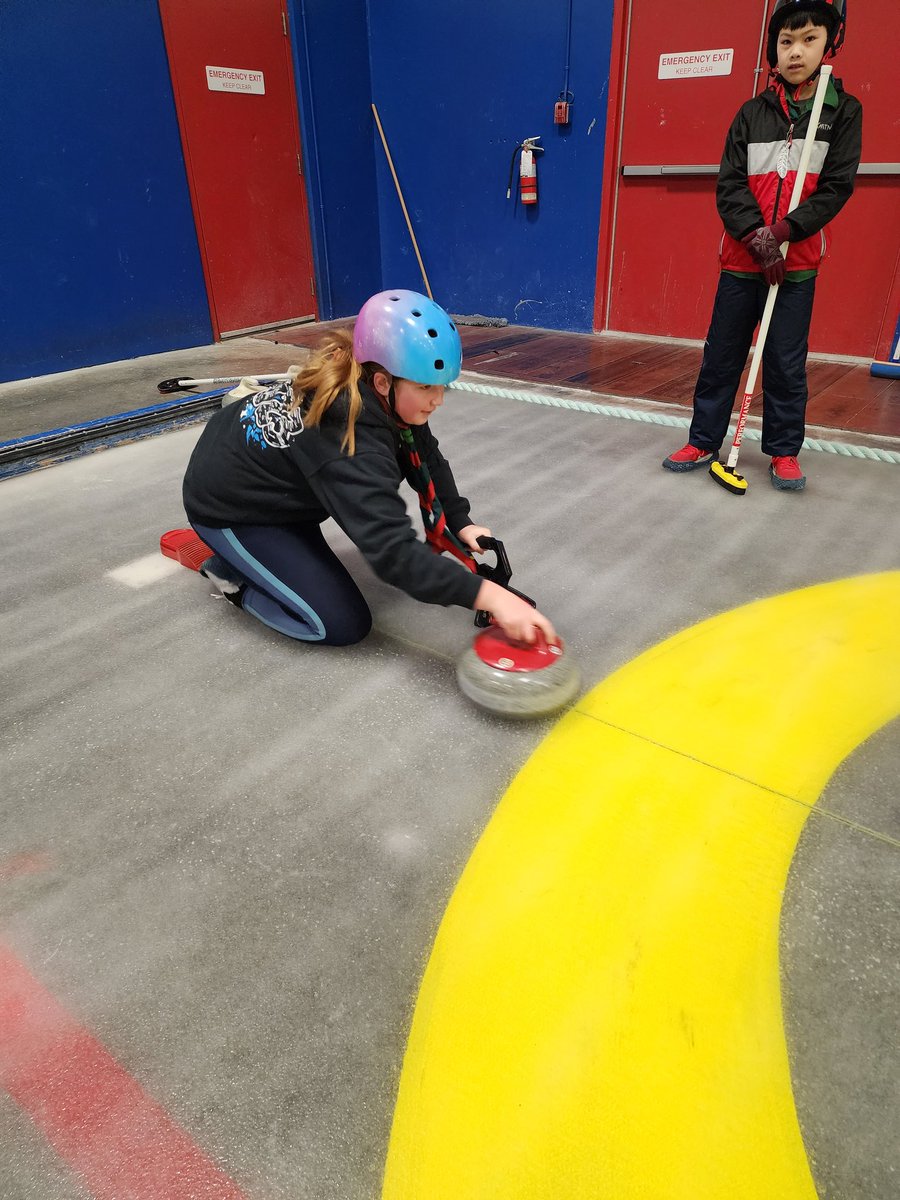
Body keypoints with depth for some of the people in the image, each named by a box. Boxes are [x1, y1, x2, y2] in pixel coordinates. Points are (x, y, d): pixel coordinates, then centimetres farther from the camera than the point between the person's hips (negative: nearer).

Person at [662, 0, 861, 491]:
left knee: (786, 362, 1)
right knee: (721, 354, 3)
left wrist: (784, 232, -16)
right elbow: (729, 184, 1)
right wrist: (756, 236, -13)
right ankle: (703, 440, 13)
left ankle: (783, 451, 12)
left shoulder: (844, 110, 4)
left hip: (797, 262, -1)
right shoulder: (753, 112, 8)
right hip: (741, 257, 2)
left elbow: (836, 186, -2)